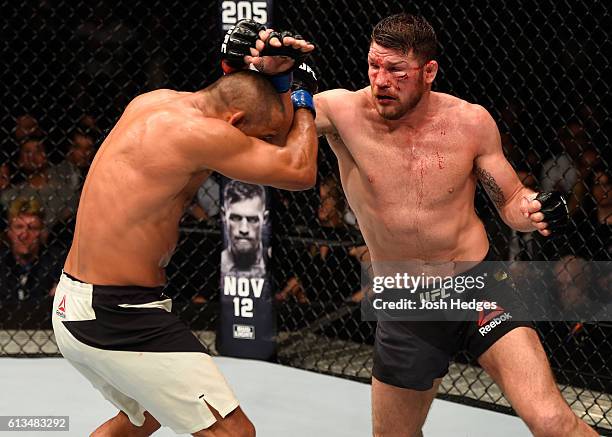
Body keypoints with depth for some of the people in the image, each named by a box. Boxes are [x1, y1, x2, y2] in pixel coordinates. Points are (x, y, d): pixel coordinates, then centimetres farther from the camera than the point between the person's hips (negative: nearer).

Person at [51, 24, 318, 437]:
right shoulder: (198, 131, -20)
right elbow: (300, 171, -13)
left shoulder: (154, 102, 7)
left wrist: (268, 74, 5)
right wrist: (302, 96, 0)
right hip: (120, 319, -10)